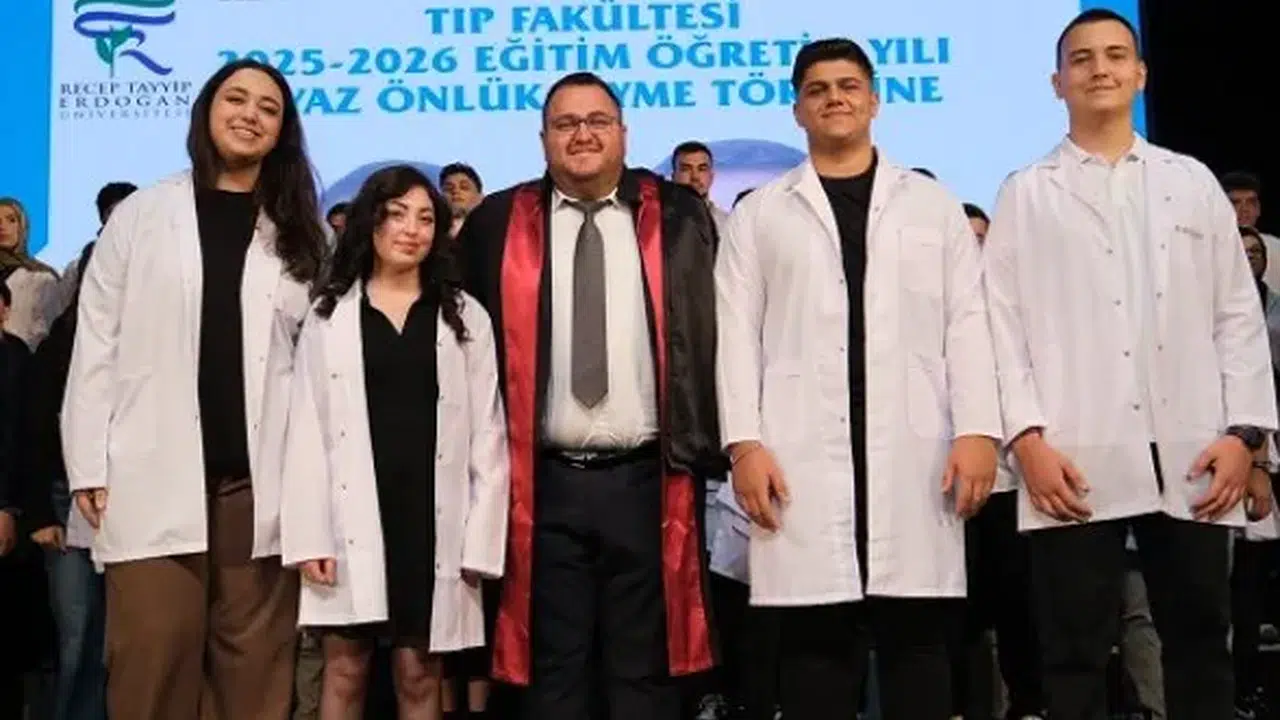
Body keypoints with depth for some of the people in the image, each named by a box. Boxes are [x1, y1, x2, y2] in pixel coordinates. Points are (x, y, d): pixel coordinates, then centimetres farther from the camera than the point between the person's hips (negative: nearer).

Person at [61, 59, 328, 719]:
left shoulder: (297, 234, 13)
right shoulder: (142, 214, 9)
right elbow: (96, 345, 5)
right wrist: (89, 465, -3)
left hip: (260, 482, 1)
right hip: (154, 479, -1)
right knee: (153, 662, -1)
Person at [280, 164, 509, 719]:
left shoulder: (466, 318, 7)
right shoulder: (329, 315, 7)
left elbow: (488, 435, 3)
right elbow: (308, 429, 2)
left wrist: (480, 540, -3)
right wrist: (310, 535, -6)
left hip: (433, 518, 0)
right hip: (355, 517, 0)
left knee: (419, 675, 7)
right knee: (344, 670, 6)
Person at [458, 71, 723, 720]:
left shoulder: (680, 218, 4)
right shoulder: (496, 223, 5)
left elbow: (708, 336, 5)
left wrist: (704, 448, 0)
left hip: (648, 480, 0)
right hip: (544, 484, 0)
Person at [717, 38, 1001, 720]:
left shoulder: (932, 203, 15)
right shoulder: (758, 214, 13)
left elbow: (967, 324, 8)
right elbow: (737, 336, 5)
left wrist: (978, 430, -4)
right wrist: (744, 442, -7)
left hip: (914, 454, 1)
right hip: (802, 459, 0)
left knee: (917, 643, 3)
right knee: (815, 646, 1)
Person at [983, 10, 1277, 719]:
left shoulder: (1193, 181, 15)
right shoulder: (1025, 194, 9)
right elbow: (1003, 323, 1)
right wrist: (1027, 437, -9)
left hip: (1191, 459, 2)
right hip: (1077, 462, -2)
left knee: (1199, 643, 9)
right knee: (1076, 653, 2)